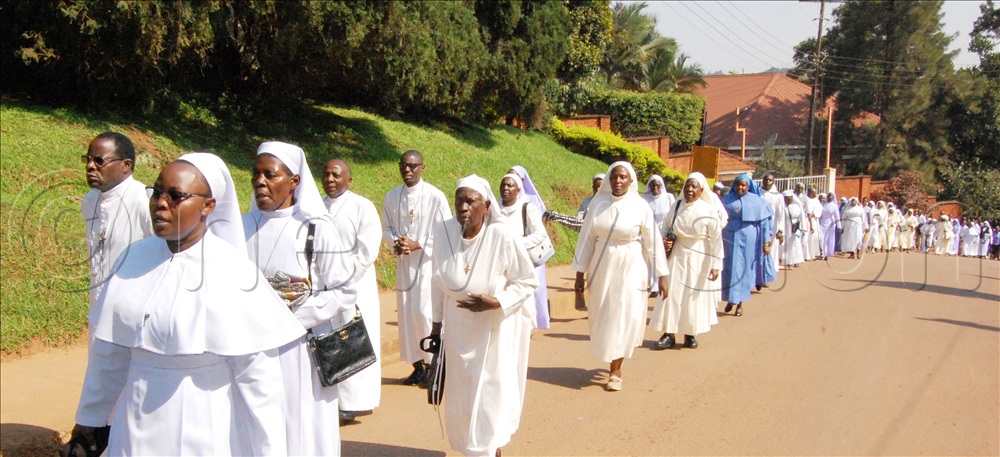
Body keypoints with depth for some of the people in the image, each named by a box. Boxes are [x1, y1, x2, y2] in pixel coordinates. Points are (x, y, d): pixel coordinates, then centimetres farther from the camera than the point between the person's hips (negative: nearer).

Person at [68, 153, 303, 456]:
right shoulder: (136, 258, -3)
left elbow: (258, 380, -15)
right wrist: (89, 417, 15)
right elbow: (110, 351, 8)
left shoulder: (234, 274, -17)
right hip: (136, 428, 5)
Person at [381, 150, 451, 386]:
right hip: (404, 263, 5)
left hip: (429, 262, -5)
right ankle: (417, 365, 20)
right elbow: (386, 227, 13)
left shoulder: (435, 196, -10)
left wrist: (417, 244, -16)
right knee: (407, 313, 7)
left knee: (426, 312, -10)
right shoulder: (392, 197, 4)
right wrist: (395, 243, -8)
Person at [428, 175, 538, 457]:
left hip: (494, 331, -3)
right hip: (458, 330, 4)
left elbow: (528, 282, -10)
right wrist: (437, 322, 9)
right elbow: (439, 283, 2)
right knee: (459, 399, 14)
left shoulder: (504, 237, -23)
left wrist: (494, 302, -24)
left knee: (491, 396, 5)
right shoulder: (442, 232, -12)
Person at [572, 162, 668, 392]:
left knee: (624, 316, 1)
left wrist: (662, 275, -3)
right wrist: (580, 273, 2)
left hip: (630, 268, -2)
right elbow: (587, 238, 1)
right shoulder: (598, 202, -3)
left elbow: (653, 241, -4)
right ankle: (611, 359, 32)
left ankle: (616, 370, 15)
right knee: (602, 316, 9)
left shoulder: (640, 206, -9)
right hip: (602, 267, 2)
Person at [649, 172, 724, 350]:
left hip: (698, 260, -2)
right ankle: (669, 334, 7)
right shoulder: (676, 207, 0)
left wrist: (715, 265, -17)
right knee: (672, 293, 0)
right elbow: (667, 229, 14)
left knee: (694, 296, 7)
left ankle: (690, 334, 21)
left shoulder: (709, 211, -10)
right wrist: (665, 242, -7)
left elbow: (716, 240, -12)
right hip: (677, 257, 3)